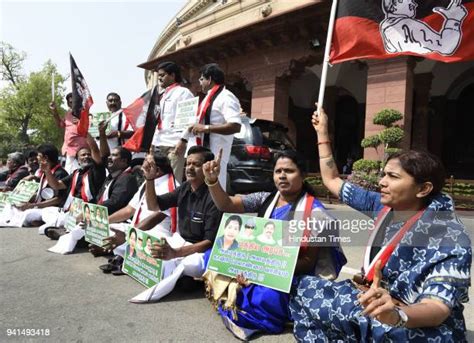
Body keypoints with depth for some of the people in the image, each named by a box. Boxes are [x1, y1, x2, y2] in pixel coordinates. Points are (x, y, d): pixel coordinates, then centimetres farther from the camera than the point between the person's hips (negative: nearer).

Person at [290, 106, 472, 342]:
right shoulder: (383, 206, 1)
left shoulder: (448, 237, -20)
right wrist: (322, 132, 9)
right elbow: (332, 181, 10)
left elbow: (438, 307, -29)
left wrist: (396, 315, -52)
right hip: (375, 301, 7)